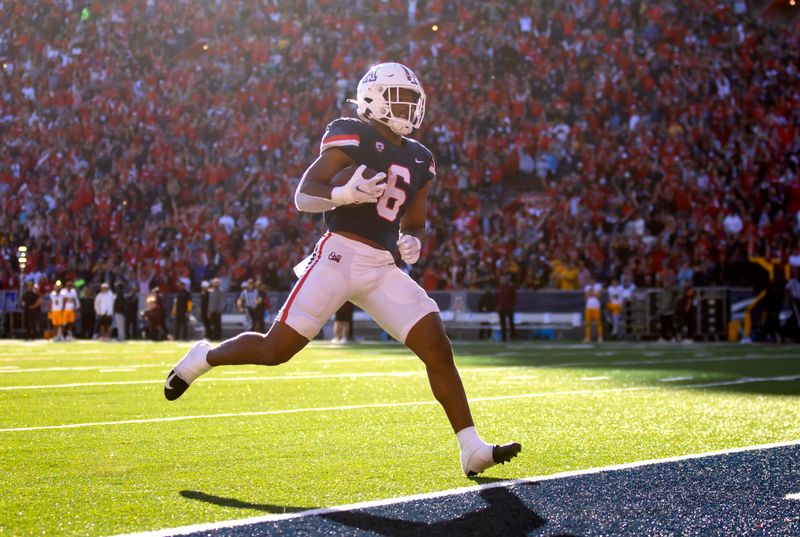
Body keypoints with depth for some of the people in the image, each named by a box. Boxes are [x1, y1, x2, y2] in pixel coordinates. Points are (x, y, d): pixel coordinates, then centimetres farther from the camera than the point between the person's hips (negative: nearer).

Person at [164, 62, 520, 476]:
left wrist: (412, 242, 4)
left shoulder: (418, 160, 17)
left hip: (383, 269, 6)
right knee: (275, 349, -5)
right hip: (341, 255, -6)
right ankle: (203, 358, 23)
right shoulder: (353, 136, -4)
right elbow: (303, 196, -9)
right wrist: (344, 194, -28)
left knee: (438, 349, -6)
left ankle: (472, 450, -5)